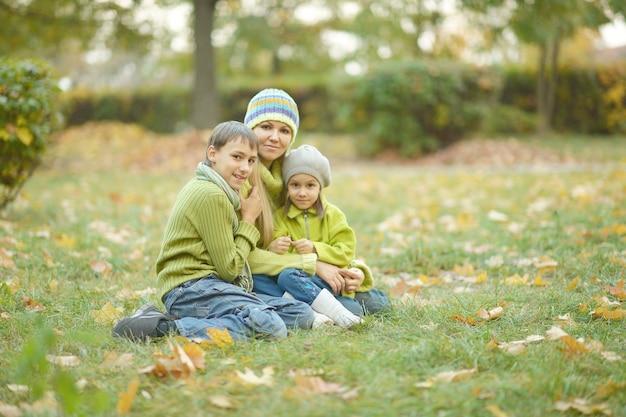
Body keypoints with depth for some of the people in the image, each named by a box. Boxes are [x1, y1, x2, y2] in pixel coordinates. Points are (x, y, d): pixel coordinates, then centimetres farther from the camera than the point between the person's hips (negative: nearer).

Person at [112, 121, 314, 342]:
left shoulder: (204, 187, 19)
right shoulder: (211, 195, -12)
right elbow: (229, 269, -10)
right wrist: (248, 220, 0)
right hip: (192, 288, -10)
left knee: (303, 314, 4)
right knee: (271, 326, -31)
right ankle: (166, 327, -22)